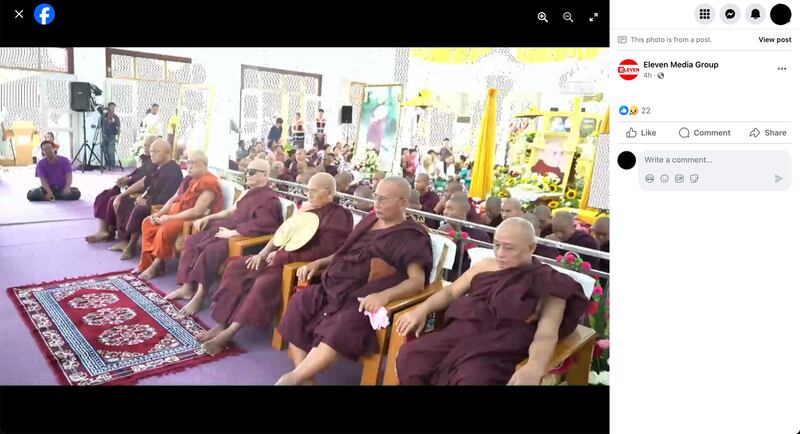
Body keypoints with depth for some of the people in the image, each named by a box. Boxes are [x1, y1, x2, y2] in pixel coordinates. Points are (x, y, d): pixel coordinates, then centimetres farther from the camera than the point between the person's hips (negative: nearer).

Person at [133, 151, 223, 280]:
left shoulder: (208, 183, -19)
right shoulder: (188, 180, 13)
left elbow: (197, 211, -26)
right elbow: (174, 199, 17)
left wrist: (170, 218, -22)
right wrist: (159, 213, -1)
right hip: (178, 214, 10)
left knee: (165, 229, -30)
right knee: (148, 223, 2)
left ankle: (157, 264, -9)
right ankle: (148, 261, 3)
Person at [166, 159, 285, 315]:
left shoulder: (270, 199, -13)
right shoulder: (248, 192, 20)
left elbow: (260, 225, -26)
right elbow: (231, 211, 26)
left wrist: (232, 232, -26)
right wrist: (207, 218, 15)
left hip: (245, 238, -10)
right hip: (230, 228, 10)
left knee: (210, 251, -29)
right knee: (192, 240, 2)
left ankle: (200, 295, -18)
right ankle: (187, 287, 0)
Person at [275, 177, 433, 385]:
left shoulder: (412, 237, -2)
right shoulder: (369, 221, 19)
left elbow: (417, 281, -12)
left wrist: (384, 295, -29)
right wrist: (318, 263, 12)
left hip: (363, 298, -7)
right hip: (334, 287, 7)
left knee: (343, 325, -35)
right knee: (298, 304, -16)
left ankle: (296, 376, -28)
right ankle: (304, 379, -19)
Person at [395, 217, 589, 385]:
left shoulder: (548, 284, 3)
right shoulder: (486, 265, 20)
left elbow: (546, 335, -9)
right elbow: (451, 291, 24)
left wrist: (534, 368, -30)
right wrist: (422, 309, 4)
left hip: (499, 350, -5)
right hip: (459, 333, 5)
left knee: (472, 379, -36)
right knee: (409, 356, -21)